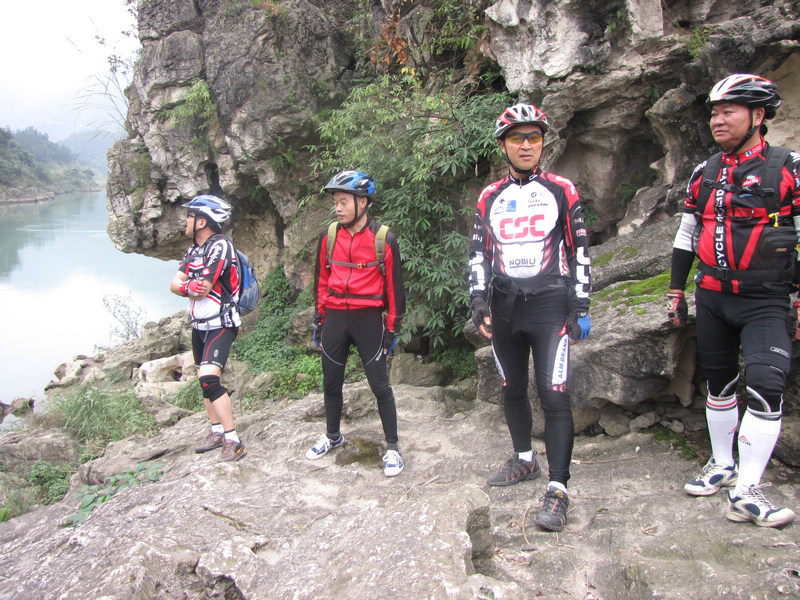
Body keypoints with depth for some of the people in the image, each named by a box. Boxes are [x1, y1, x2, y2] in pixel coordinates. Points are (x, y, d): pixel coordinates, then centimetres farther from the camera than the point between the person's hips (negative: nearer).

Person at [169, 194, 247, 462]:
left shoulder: (220, 246, -17)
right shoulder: (194, 249, 11)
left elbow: (204, 288, -22)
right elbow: (175, 284, 3)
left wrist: (183, 286, -4)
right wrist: (191, 287, -19)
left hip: (221, 325, -9)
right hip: (200, 325, 9)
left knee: (209, 379, -20)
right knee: (205, 379, 15)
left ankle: (233, 441, -14)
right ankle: (217, 432, 29)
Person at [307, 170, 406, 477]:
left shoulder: (384, 239, -7)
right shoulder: (329, 236, 3)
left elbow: (394, 285, -3)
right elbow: (321, 280, 13)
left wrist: (392, 328, -3)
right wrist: (319, 320, 12)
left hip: (368, 318, -4)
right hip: (334, 317, 4)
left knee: (380, 385, -1)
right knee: (331, 382, 14)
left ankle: (392, 447, 12)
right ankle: (332, 436, 34)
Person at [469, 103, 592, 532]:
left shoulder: (561, 191, 1)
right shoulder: (489, 198, 9)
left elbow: (579, 252, 1)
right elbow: (479, 254, 10)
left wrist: (580, 308, -4)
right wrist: (479, 302, -1)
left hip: (549, 304, -4)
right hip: (505, 307, 4)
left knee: (554, 395, -11)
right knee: (512, 391, 14)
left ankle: (557, 488, -5)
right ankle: (524, 460, 33)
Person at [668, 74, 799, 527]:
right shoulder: (704, 175, 9)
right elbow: (685, 236, 15)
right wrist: (676, 291, 13)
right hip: (711, 299, 5)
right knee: (719, 384, 13)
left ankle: (747, 491, -9)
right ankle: (722, 465, 29)